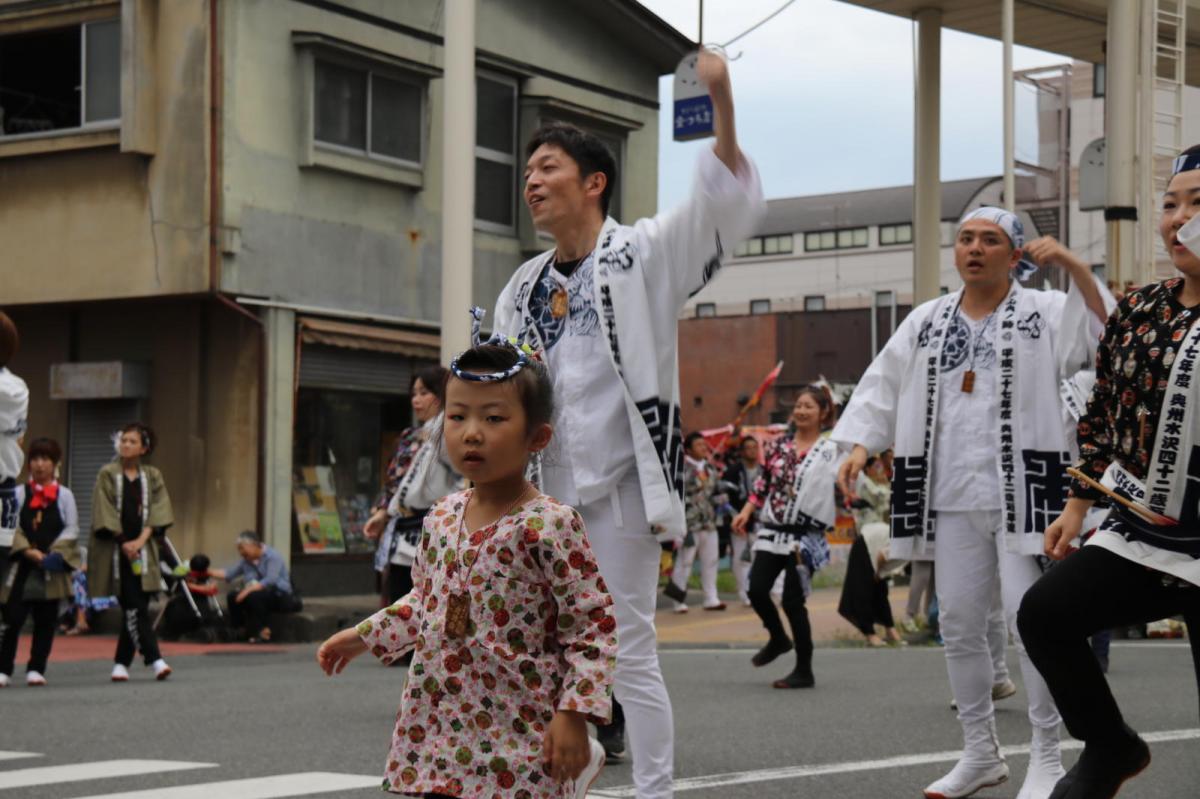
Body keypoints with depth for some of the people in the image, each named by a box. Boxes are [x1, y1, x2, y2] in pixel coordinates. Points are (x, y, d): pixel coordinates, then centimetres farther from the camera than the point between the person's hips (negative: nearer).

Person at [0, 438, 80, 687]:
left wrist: (55, 553, -10)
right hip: (22, 565, -1)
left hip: (52, 567, 1)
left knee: (45, 620, 5)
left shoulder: (64, 495, 5)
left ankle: (36, 669, 14)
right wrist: (27, 551, -14)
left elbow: (72, 529, 3)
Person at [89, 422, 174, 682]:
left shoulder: (152, 477, 9)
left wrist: (141, 540, -11)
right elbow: (104, 514, -4)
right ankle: (154, 660, -15)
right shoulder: (107, 475, 1)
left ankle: (121, 662, 13)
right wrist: (123, 543, -10)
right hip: (116, 550, -3)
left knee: (133, 610, 3)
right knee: (135, 609, -10)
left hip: (143, 550, 3)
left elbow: (157, 511, 2)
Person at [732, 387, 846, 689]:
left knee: (793, 600, -6)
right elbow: (763, 484, 16)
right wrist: (746, 512, 8)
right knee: (757, 590, -2)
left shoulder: (831, 451, -1)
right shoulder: (778, 446, 10)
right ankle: (778, 639, 29)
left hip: (806, 535, -4)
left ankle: (804, 671, 7)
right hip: (773, 531, 4)